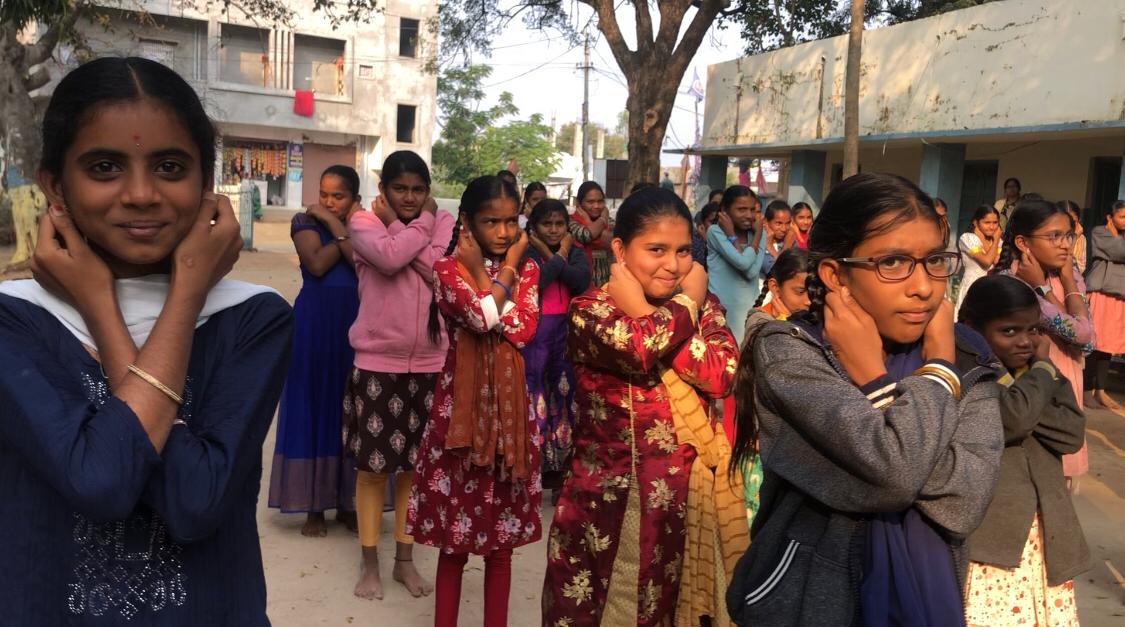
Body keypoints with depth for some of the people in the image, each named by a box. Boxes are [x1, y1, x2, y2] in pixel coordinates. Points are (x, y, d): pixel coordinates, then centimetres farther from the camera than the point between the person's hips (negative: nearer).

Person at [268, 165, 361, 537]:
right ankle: (314, 506, 11)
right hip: (314, 326, -1)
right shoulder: (305, 222, 2)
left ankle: (347, 502, 15)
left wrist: (338, 224, -13)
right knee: (313, 408, 2)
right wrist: (346, 228, -8)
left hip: (355, 327, 1)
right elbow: (317, 264, -15)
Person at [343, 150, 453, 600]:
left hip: (429, 365, 2)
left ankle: (405, 559, 27)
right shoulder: (363, 222, -1)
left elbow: (441, 271, -12)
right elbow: (389, 257, -21)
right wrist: (418, 224, -8)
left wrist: (398, 224, -8)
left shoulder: (443, 222, 6)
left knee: (415, 466, 12)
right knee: (373, 467, 6)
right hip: (376, 364, -2)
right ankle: (370, 564, 22)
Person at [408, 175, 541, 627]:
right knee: (454, 540, 7)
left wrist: (494, 269, -8)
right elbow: (484, 316, -21)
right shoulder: (448, 268, -3)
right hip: (461, 407, -3)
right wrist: (502, 271, -9)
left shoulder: (526, 269, 7)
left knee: (501, 541, 12)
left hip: (509, 409, 3)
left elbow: (522, 329, -10)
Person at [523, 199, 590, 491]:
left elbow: (582, 280, -8)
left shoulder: (574, 252, 12)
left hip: (566, 332, 4)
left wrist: (554, 257, -9)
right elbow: (534, 282, -20)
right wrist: (558, 257, -9)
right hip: (534, 333, -4)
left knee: (564, 395, 6)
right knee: (534, 397, -5)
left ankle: (559, 467, 18)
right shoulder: (526, 252, 0)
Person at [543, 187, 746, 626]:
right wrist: (686, 301, -10)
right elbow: (640, 346, -28)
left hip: (684, 498, 3)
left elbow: (721, 373, -14)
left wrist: (642, 312, -15)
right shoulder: (591, 309, -6)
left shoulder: (704, 305, 6)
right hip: (608, 500, -3)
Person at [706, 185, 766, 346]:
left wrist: (758, 233, -7)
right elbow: (743, 262, -22)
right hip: (720, 306, -4)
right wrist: (730, 233, -11)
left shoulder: (758, 233, 6)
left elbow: (751, 272, -12)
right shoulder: (715, 231, -8)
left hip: (749, 306, 4)